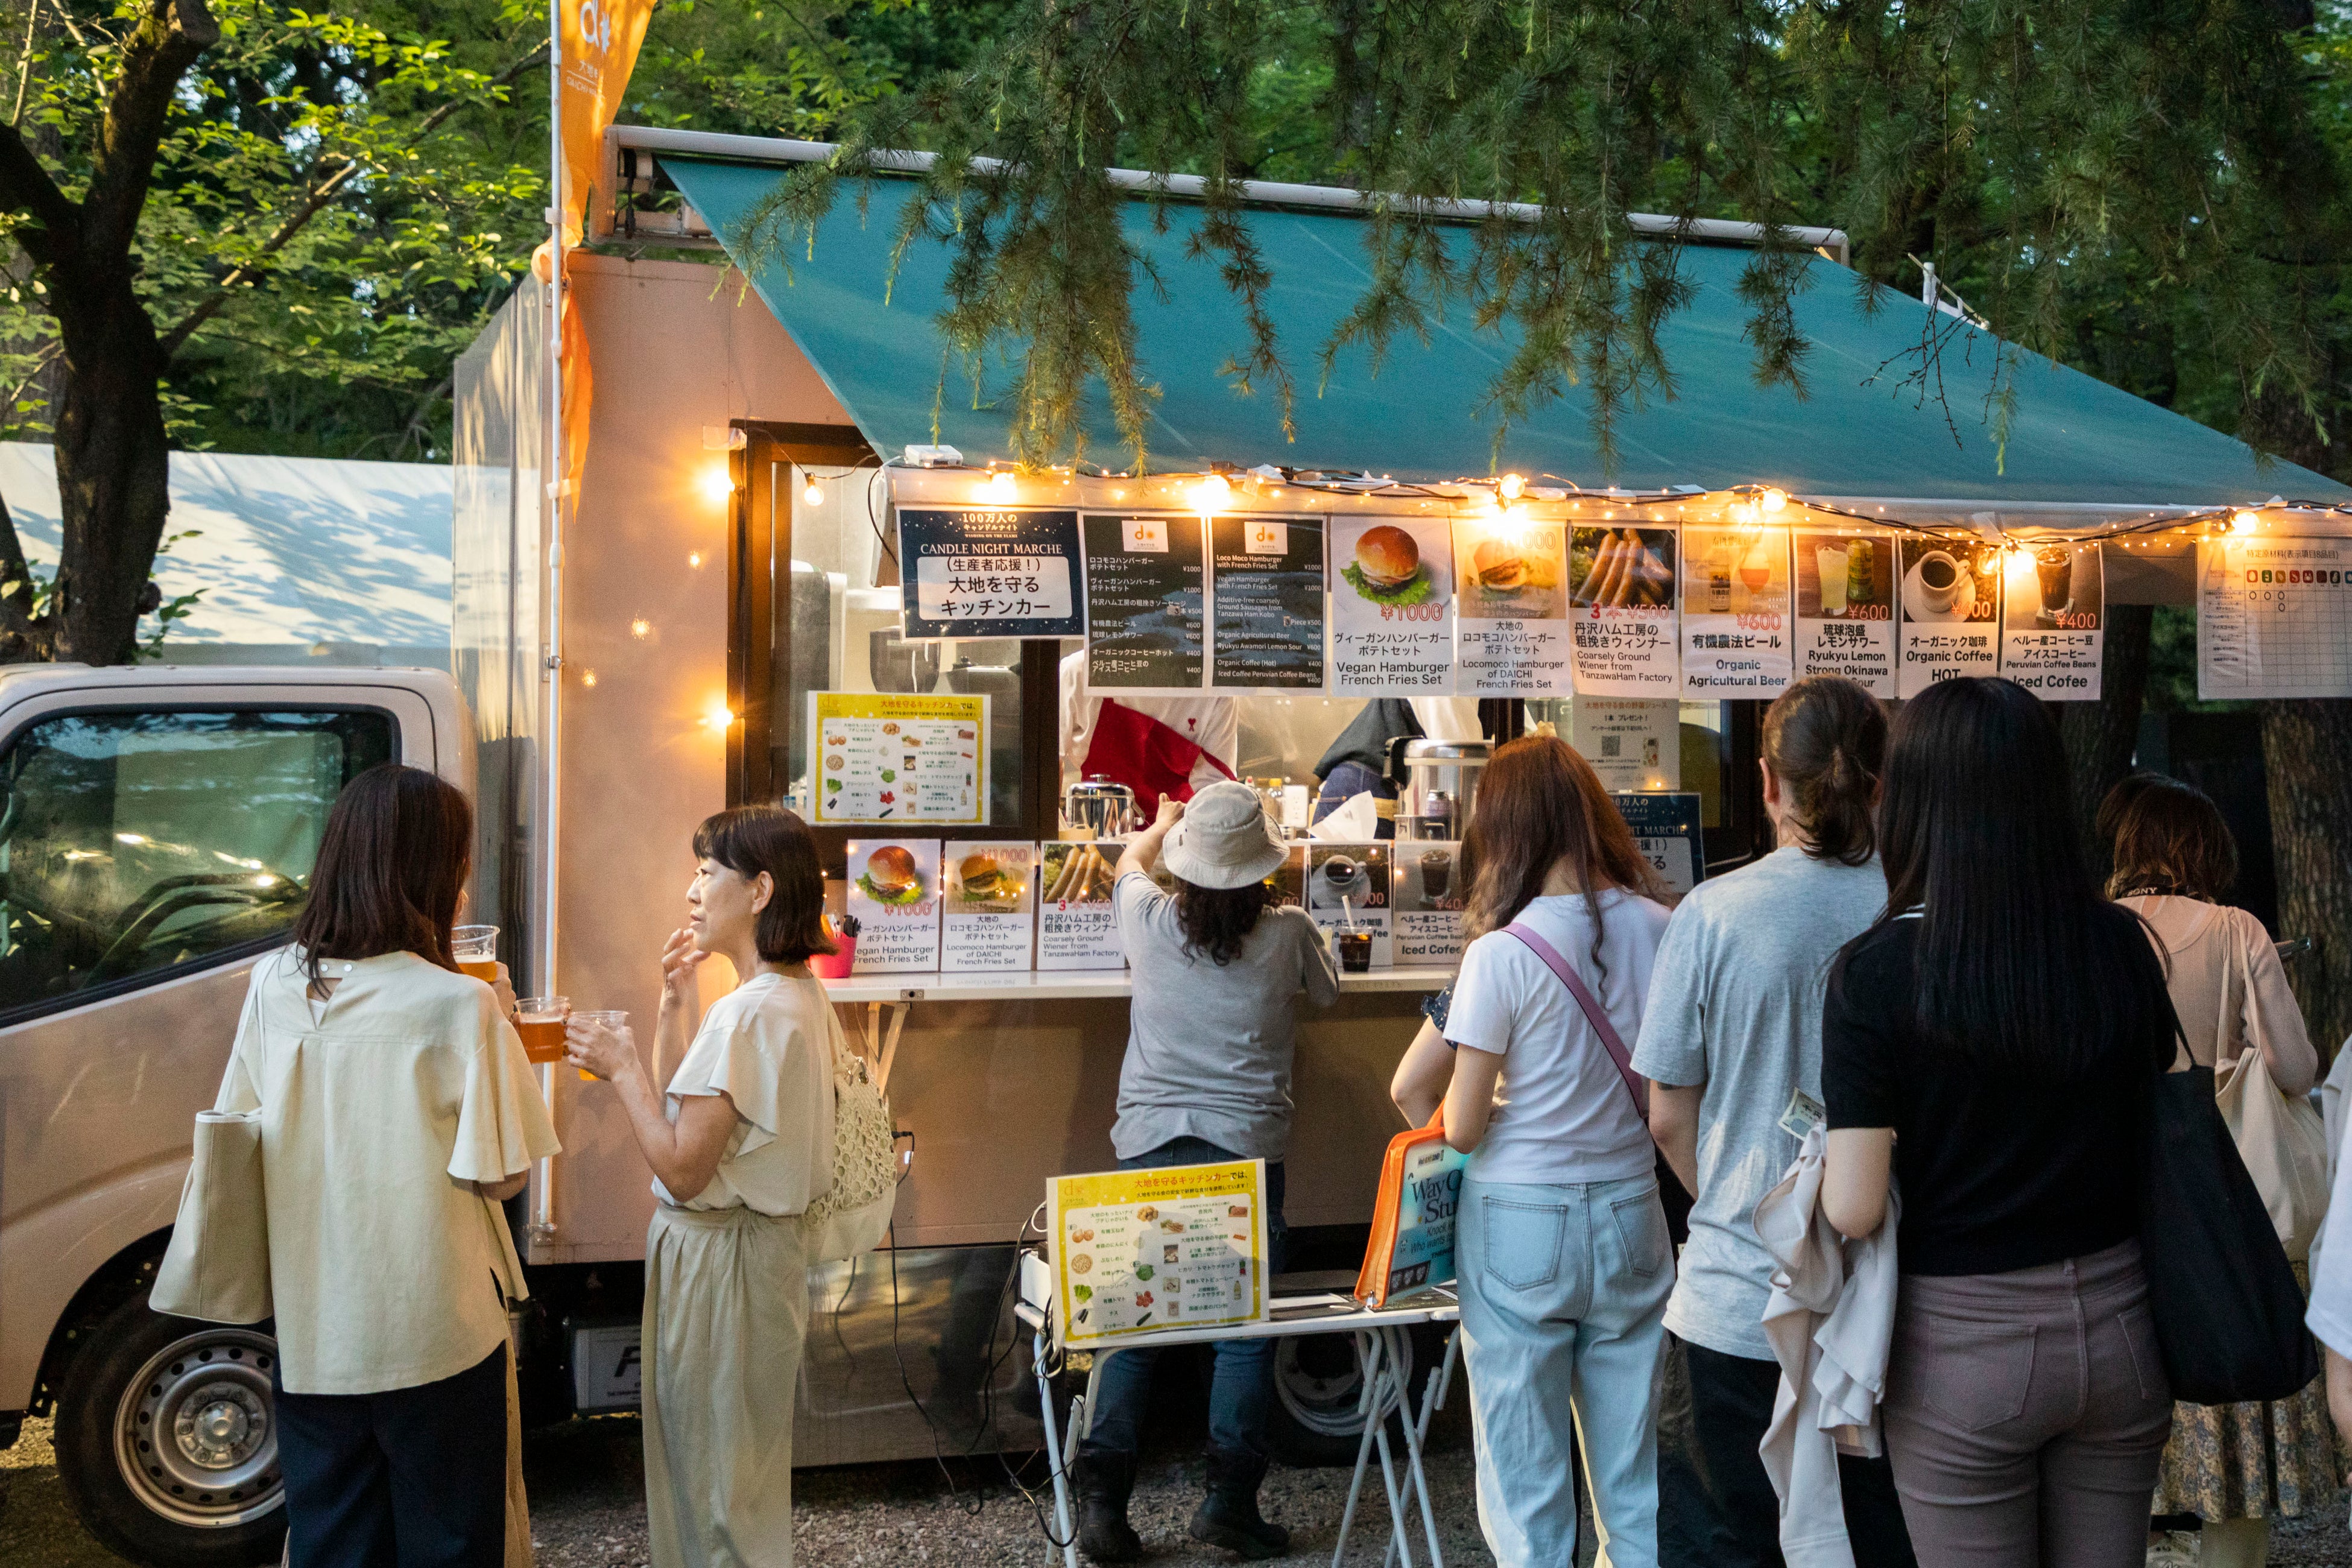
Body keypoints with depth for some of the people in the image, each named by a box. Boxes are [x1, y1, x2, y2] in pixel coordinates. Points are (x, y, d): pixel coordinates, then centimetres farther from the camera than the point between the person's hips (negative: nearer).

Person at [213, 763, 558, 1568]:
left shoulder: (272, 985, -3)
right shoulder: (459, 1005, -18)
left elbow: (238, 1132, 8)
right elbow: (501, 1176, -13)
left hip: (308, 1329, 5)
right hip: (434, 1335, -4)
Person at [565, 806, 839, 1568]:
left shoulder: (747, 1013, -23)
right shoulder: (804, 997, 6)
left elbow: (682, 1169, -24)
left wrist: (624, 1069, -13)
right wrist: (678, 1007, 8)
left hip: (714, 1252, -10)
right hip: (763, 1240, 10)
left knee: (712, 1482, 5)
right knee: (744, 1468, 22)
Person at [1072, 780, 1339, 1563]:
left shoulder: (1151, 920, -2)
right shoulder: (1289, 932, -4)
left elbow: (1128, 862, 23)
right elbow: (1326, 994, 18)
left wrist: (1163, 823, 43)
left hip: (1149, 1146, 2)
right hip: (1247, 1148, -2)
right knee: (1247, 1327, 7)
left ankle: (1101, 1499, 6)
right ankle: (1229, 1498, 8)